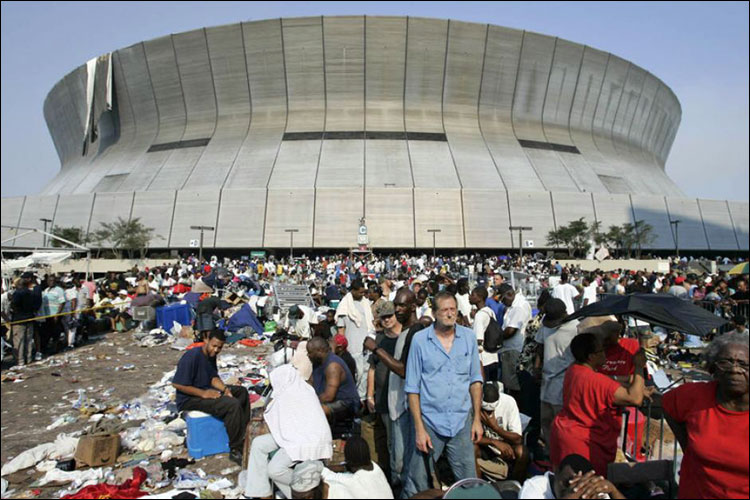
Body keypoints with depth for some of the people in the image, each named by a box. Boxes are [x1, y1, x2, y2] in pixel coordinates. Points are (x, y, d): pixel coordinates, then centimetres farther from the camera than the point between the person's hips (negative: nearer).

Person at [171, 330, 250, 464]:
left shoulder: (211, 356, 5)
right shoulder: (192, 356, -23)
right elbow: (177, 384, -25)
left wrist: (225, 389, -11)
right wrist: (204, 394, -24)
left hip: (207, 390, 10)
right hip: (190, 399, -10)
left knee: (242, 391, 10)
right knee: (233, 405, -26)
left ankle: (243, 435, 16)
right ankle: (235, 450, -14)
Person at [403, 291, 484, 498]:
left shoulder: (468, 337, 2)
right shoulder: (420, 339, -7)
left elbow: (475, 380, 8)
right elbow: (413, 387, -5)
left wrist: (477, 418, 5)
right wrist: (419, 428, -7)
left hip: (462, 421, 2)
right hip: (430, 421, -2)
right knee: (417, 484, 9)